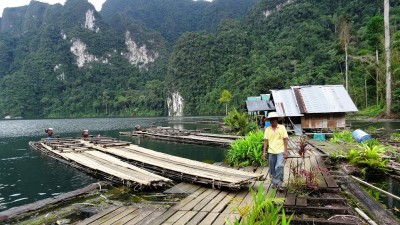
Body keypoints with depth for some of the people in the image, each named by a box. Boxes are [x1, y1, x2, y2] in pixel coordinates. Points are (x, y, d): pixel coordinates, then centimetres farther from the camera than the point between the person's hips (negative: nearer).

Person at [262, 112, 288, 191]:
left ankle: (279, 184, -10)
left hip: (280, 151, -3)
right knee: (272, 169, 10)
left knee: (279, 166, -19)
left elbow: (285, 139, 0)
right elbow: (265, 141, 6)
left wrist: (285, 151, -6)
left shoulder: (282, 127, 1)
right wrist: (264, 152, 2)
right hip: (271, 152, 3)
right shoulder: (267, 129, 5)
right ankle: (274, 183, 26)